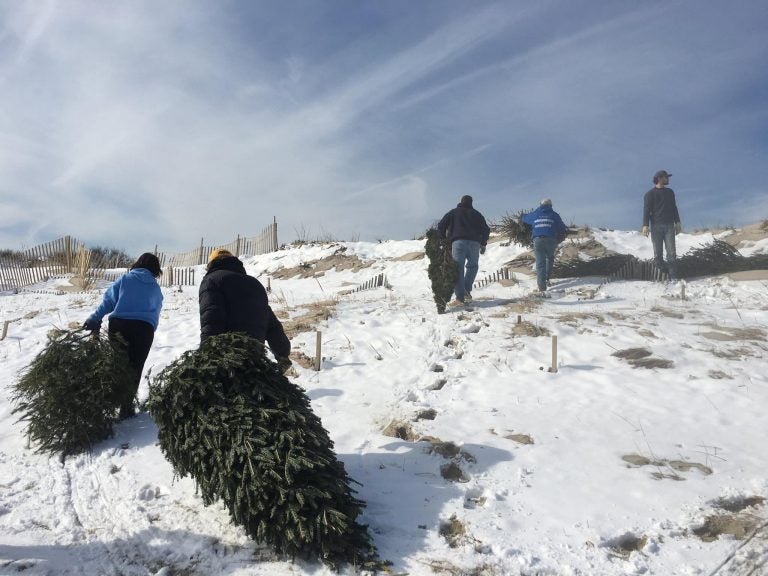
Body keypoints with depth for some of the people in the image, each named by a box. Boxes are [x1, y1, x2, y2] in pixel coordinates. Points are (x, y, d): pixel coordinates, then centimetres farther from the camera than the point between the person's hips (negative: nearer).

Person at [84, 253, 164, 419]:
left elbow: (108, 300, 3)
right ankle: (126, 408, 11)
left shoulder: (125, 279, 11)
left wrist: (95, 319, 2)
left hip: (119, 325, 0)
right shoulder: (155, 288, 16)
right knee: (135, 368, 8)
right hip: (144, 328, 0)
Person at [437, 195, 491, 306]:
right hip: (474, 243, 2)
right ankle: (467, 291, 5)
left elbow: (441, 226, 11)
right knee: (472, 266, 20)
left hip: (458, 242, -2)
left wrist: (444, 239, 22)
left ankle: (460, 298, -15)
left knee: (458, 269, -6)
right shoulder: (476, 214, 23)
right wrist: (483, 244, 25)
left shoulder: (453, 212, 19)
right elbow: (486, 229, 17)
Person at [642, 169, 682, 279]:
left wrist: (677, 223, 16)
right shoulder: (650, 194, 2)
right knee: (658, 253, -3)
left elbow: (674, 208, 23)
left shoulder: (670, 192, 18)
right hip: (656, 226, -3)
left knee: (671, 252, -5)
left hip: (669, 226, 4)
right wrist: (645, 225, -17)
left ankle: (673, 277, -5)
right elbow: (646, 210, -6)